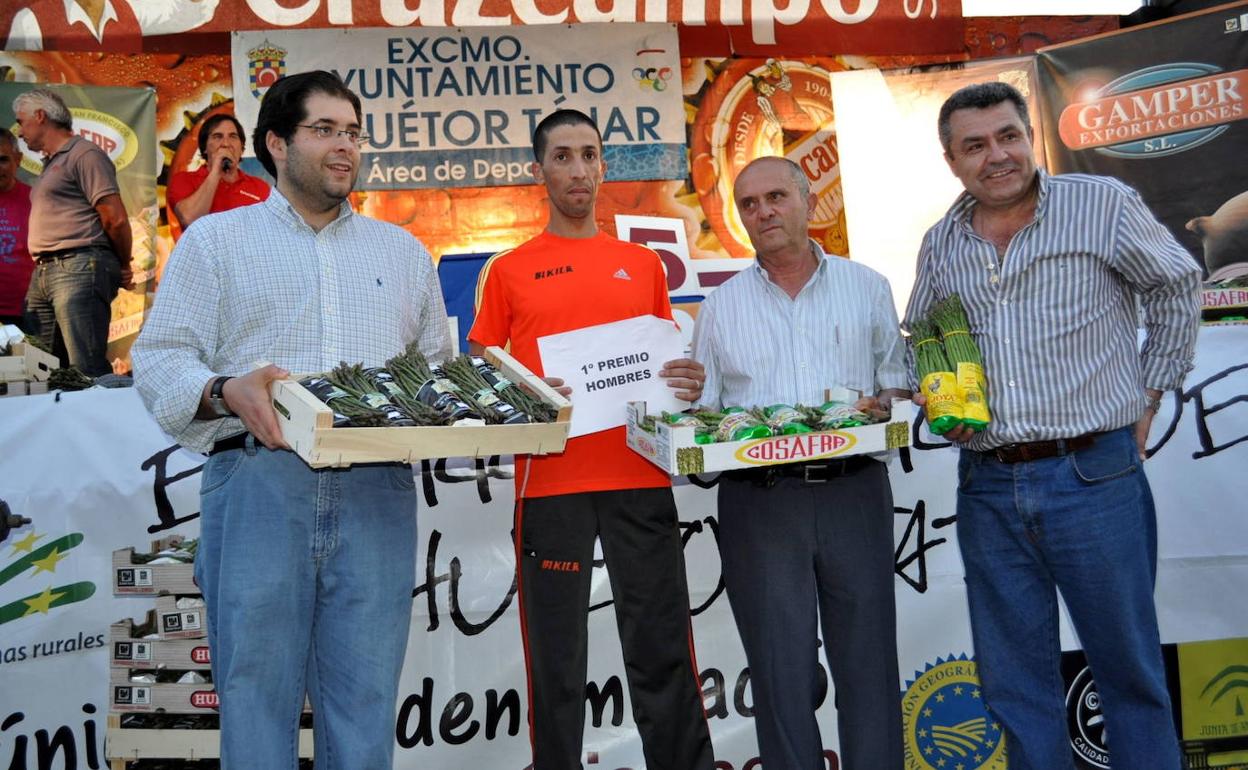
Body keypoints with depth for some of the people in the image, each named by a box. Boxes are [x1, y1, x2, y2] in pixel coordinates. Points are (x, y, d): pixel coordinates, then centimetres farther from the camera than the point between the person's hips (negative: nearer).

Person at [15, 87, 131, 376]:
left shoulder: (84, 154, -3)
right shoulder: (51, 164, 25)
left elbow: (116, 220, -10)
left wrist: (123, 268, 1)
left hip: (79, 269, -9)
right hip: (43, 274, 9)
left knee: (87, 370, -14)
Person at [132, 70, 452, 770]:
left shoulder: (402, 251, 22)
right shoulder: (217, 240, 13)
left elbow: (439, 367, 22)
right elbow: (159, 357, 5)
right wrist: (226, 392, -15)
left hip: (377, 493, 2)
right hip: (259, 482, -2)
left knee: (366, 701, 3)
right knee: (255, 692, 0)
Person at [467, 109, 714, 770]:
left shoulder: (643, 264, 15)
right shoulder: (508, 270, 9)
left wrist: (688, 383, -3)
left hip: (640, 477, 2)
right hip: (550, 482, -1)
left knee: (662, 650, 4)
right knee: (557, 660, 4)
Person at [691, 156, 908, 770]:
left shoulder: (867, 289, 11)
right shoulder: (720, 307, 11)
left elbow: (898, 384, 13)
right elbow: (700, 409, 10)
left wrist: (884, 405, -8)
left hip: (853, 494, 0)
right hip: (758, 502, 0)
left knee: (868, 664, 4)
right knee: (781, 670, 5)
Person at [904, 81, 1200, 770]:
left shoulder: (1102, 205, -3)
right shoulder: (940, 244, 9)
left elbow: (1176, 287, 11)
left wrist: (1149, 392, 8)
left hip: (1094, 477, -3)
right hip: (986, 490, 4)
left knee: (1130, 673, 8)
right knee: (1015, 686, 11)